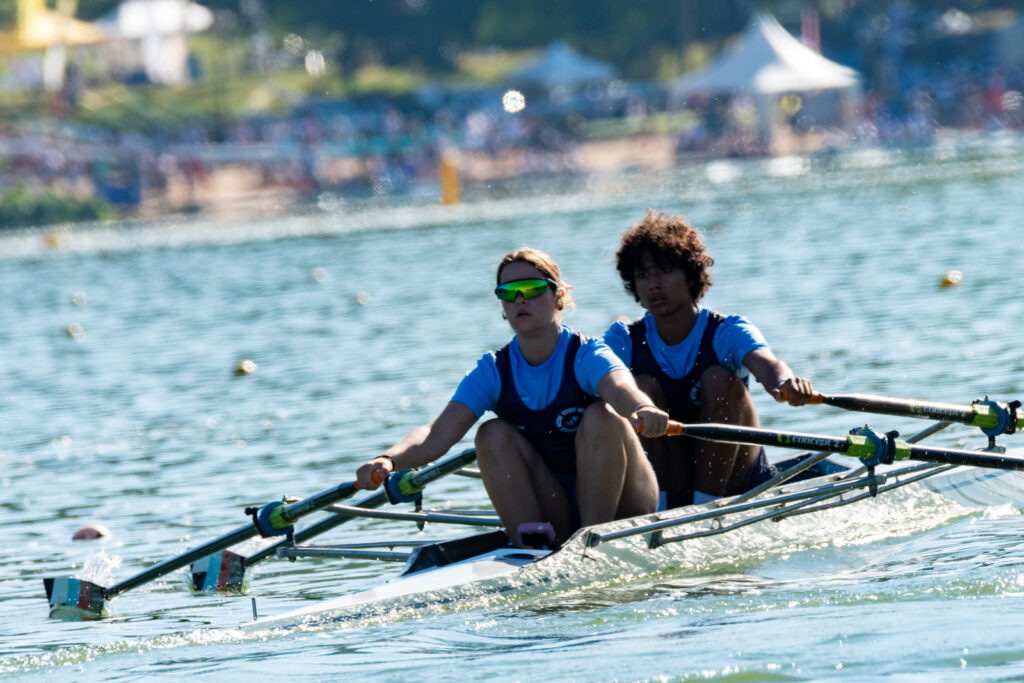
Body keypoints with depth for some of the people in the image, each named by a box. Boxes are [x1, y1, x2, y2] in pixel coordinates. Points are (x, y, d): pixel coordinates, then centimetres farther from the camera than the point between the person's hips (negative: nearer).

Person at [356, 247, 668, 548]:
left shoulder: (586, 356, -12)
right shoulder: (493, 372, -2)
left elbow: (621, 388, -36)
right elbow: (439, 434, -16)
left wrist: (643, 410, -62)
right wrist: (388, 461, -37)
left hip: (618, 506, -3)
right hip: (555, 520, 3)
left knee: (602, 415, -26)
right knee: (493, 434, -17)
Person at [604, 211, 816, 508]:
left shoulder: (726, 332, -9)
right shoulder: (624, 339, -1)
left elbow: (764, 361, -32)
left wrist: (785, 382, -57)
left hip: (737, 484, -1)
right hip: (664, 483, 1)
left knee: (718, 379, -22)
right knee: (643, 387, -18)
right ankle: (667, 504, -20)